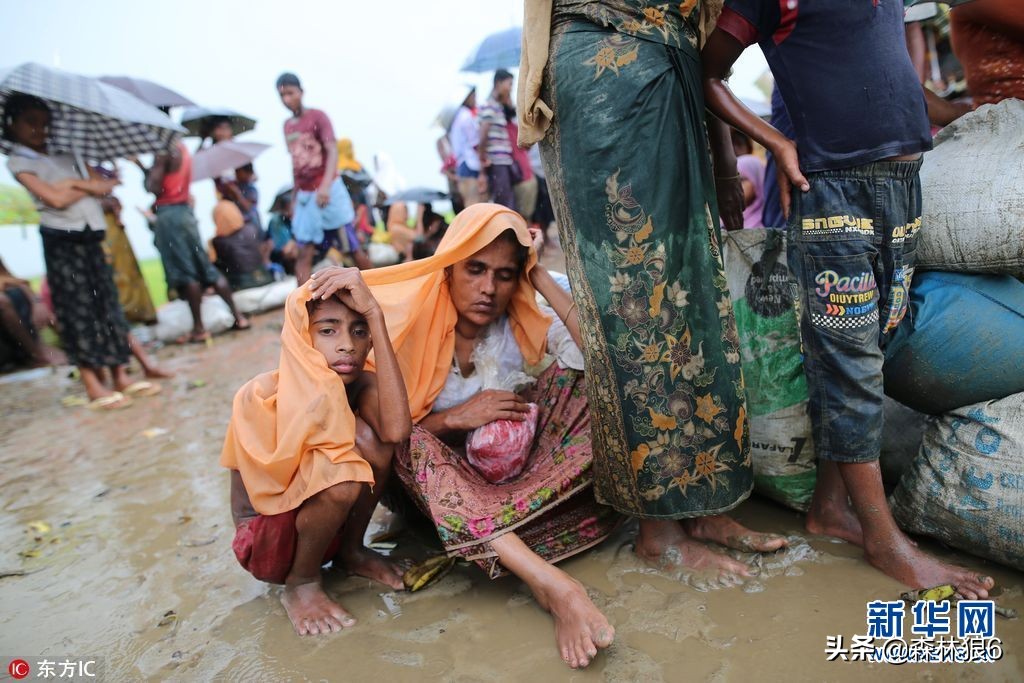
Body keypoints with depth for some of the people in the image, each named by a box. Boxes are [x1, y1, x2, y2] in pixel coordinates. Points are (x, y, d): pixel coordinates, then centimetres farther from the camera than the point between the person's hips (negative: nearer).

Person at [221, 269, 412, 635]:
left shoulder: (360, 385, -14)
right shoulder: (261, 396, -24)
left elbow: (397, 430, -37)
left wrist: (374, 314, -36)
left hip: (328, 522, 4)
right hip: (267, 540, -4)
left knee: (371, 416, -24)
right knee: (342, 477, -35)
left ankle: (351, 551, 0)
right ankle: (301, 583, -5)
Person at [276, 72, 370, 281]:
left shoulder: (317, 116, -7)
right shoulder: (287, 126, 12)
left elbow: (332, 151, -18)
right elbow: (295, 163, 17)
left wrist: (325, 186, -33)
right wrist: (294, 197, 15)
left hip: (328, 191, -5)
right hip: (304, 195, 6)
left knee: (352, 249, 2)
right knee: (303, 254, -2)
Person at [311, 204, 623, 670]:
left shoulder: (526, 326, -7)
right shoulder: (413, 323, -11)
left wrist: (542, 278, -20)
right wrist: (455, 417, -28)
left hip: (514, 474, 2)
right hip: (438, 483, -1)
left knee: (573, 376, -16)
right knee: (412, 445, -33)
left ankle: (478, 547, -29)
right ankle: (551, 584, -45)